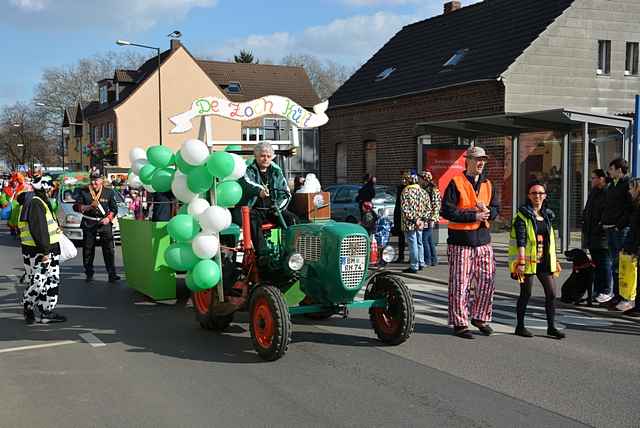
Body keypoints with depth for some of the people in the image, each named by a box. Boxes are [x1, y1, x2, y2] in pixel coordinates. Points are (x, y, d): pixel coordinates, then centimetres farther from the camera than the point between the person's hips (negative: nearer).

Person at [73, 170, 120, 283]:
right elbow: (76, 206, 1)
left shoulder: (109, 192, 6)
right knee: (88, 249, 5)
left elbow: (114, 208, 10)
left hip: (104, 223, -1)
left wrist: (109, 218, -8)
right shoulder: (83, 191, 5)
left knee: (109, 249, -6)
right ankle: (89, 274, 16)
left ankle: (112, 274, -4)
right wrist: (88, 207, -17)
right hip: (88, 224, 1)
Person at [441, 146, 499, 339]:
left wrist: (487, 212, -7)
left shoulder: (487, 184, 13)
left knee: (487, 281, 8)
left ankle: (480, 318, 25)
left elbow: (495, 209, 16)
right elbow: (447, 210, -14)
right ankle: (460, 323, 9)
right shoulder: (456, 183, -7)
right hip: (460, 241, -6)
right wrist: (473, 216, -17)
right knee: (459, 285, -1)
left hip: (483, 240, 6)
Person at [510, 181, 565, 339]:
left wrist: (555, 261, 18)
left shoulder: (546, 215, 14)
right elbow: (520, 241, -15)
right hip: (528, 261, -6)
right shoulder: (522, 216, -8)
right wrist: (521, 262, -21)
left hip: (544, 261, 6)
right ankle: (520, 327, 15)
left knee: (551, 293, 3)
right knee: (526, 294, 2)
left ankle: (551, 326, 13)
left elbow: (551, 240, 19)